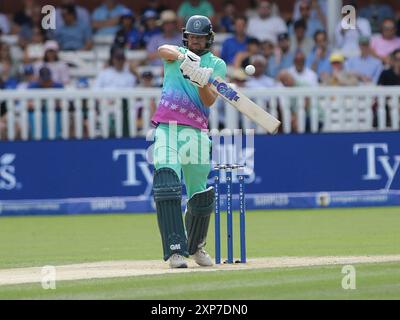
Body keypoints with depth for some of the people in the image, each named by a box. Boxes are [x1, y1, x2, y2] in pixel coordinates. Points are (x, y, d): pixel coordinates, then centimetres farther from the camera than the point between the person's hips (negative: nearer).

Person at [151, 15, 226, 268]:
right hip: (166, 129, -2)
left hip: (196, 133, 2)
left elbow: (210, 101, -3)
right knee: (166, 185, -20)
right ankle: (175, 250, -25)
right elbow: (163, 50, -13)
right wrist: (184, 56, -33)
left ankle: (196, 247, 31)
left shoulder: (217, 65, 12)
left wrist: (202, 83, -23)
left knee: (202, 195, 5)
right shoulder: (176, 54, 13)